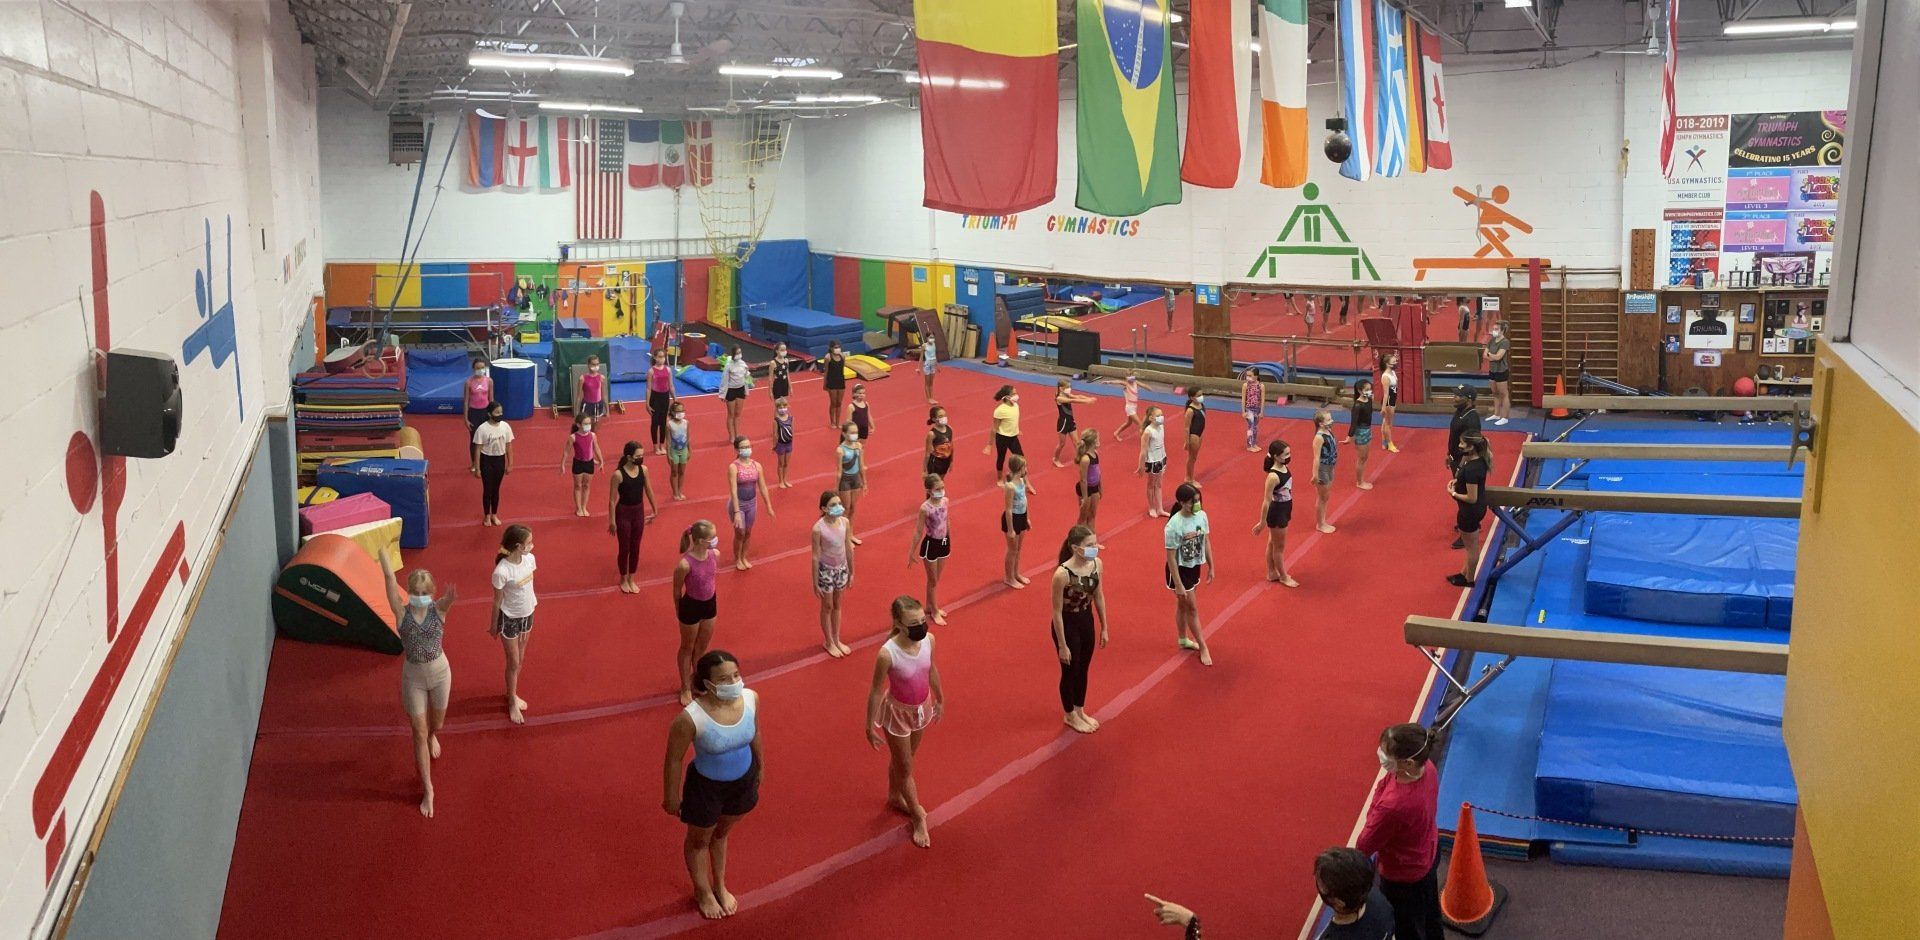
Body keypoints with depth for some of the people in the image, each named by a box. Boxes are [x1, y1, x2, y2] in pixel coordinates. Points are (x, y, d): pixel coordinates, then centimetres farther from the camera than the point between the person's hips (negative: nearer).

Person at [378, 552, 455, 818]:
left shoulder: (439, 609, -16)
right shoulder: (402, 612, -17)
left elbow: (451, 596, -40)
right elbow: (390, 578, -26)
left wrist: (452, 594, -63)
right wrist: (381, 550, -33)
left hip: (440, 672, 1)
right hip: (413, 677, -1)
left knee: (437, 723, 25)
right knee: (419, 733, 6)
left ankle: (432, 737, 64)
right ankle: (427, 789, 18)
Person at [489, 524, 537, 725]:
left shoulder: (529, 559, -11)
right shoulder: (502, 571, -30)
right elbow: (497, 601, -16)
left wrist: (531, 610, 15)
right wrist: (494, 625, -3)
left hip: (527, 615, 6)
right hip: (510, 618, -6)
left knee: (521, 659, 21)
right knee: (513, 662, 11)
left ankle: (512, 694, 43)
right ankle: (512, 703, 30)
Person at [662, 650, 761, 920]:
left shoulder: (751, 698, -22)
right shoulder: (690, 718, -36)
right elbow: (674, 760, -19)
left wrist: (760, 766, 14)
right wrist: (671, 796, -7)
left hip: (743, 780, 4)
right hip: (706, 786, -4)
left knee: (722, 832, 31)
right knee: (699, 840, 26)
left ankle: (720, 886, 57)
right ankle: (703, 891, 54)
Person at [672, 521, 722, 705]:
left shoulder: (715, 554, -15)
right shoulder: (685, 564, -32)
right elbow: (677, 591, -14)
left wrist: (712, 599, 16)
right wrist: (679, 611, 1)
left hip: (710, 604, 5)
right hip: (691, 606, -5)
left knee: (702, 646, 24)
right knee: (687, 648, 18)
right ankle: (686, 688, 38)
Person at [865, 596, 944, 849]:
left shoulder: (929, 639, -18)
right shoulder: (887, 654, -34)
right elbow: (876, 691, -20)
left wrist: (940, 699, 16)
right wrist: (870, 726, -10)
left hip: (922, 708, 5)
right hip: (898, 713, -5)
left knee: (903, 759, 29)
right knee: (905, 768, 14)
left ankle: (895, 796, 55)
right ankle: (919, 818, 34)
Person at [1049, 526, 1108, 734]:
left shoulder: (1096, 564, -12)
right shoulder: (1062, 574, -31)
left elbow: (1099, 596, 3)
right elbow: (1057, 611, -22)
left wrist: (1104, 628, 10)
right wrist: (1062, 645, -15)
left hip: (1087, 621, 6)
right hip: (1068, 624, -6)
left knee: (1083, 669, 24)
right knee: (1070, 671, 15)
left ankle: (1080, 711, 46)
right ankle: (1070, 716, 39)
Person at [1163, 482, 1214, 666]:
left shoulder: (1201, 516, -9)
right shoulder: (1174, 526, -28)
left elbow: (1206, 542, 5)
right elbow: (1171, 557, -22)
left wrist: (1211, 567, 11)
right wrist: (1178, 585, -19)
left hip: (1194, 567, 6)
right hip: (1180, 569, -6)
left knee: (1183, 605, 23)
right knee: (1192, 608, 6)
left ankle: (1183, 640, 40)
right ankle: (1203, 647, 20)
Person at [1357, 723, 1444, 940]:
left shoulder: (1393, 806, -46)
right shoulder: (1427, 768, -24)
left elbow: (1365, 846, -26)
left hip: (1404, 877, -7)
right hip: (1429, 855, 7)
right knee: (1429, 910, 36)